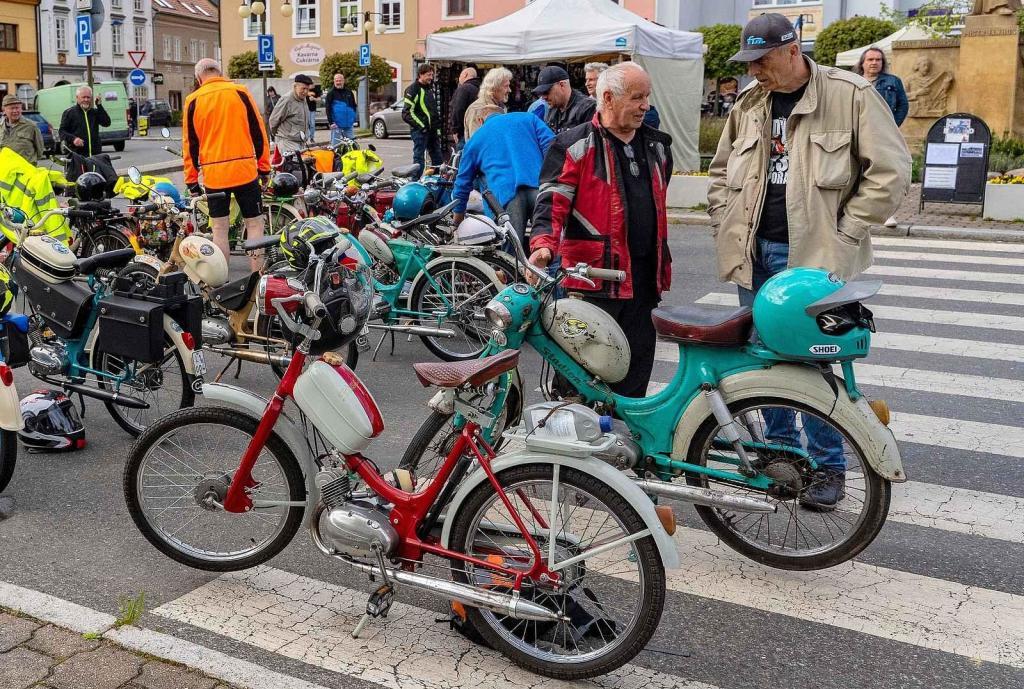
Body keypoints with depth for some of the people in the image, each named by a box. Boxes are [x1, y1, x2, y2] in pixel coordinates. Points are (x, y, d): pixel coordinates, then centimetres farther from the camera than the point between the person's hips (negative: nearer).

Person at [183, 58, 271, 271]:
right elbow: (258, 132, 1)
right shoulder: (240, 93, 1)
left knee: (219, 228, 8)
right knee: (254, 224, 6)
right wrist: (264, 166, 9)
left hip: (213, 174, 1)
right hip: (244, 170, -1)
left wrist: (191, 179, 11)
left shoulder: (193, 101, 4)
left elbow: (190, 143, 6)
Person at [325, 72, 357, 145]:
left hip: (349, 125, 4)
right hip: (337, 124, -4)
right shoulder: (331, 93, -1)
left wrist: (354, 120, 11)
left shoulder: (349, 92, 13)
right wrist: (331, 122, -15)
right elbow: (328, 109, -7)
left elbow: (354, 106, 19)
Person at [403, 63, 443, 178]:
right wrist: (421, 126, -16)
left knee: (437, 158, 10)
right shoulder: (413, 89, -7)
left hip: (432, 130, 8)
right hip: (420, 130, -8)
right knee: (419, 158, -7)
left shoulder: (428, 89, 20)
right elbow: (407, 113, -14)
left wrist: (437, 128, 18)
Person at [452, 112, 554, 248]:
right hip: (538, 185, 1)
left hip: (506, 193, 0)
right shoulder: (528, 118, 27)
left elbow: (462, 183, 31)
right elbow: (552, 147, 10)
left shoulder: (474, 140, 29)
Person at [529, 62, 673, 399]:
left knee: (636, 371, 14)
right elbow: (552, 200, -13)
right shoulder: (574, 145, -4)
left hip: (644, 279, 7)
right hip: (592, 282, -6)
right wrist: (543, 244, -30)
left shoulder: (657, 146, 17)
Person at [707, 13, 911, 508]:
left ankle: (829, 466, 14)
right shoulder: (748, 105, 10)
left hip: (816, 256, -5)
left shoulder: (850, 95, -7)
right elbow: (721, 172, 21)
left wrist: (844, 234, -10)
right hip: (755, 254, 5)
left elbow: (890, 171, -8)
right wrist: (727, 227, 9)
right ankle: (781, 449, 29)